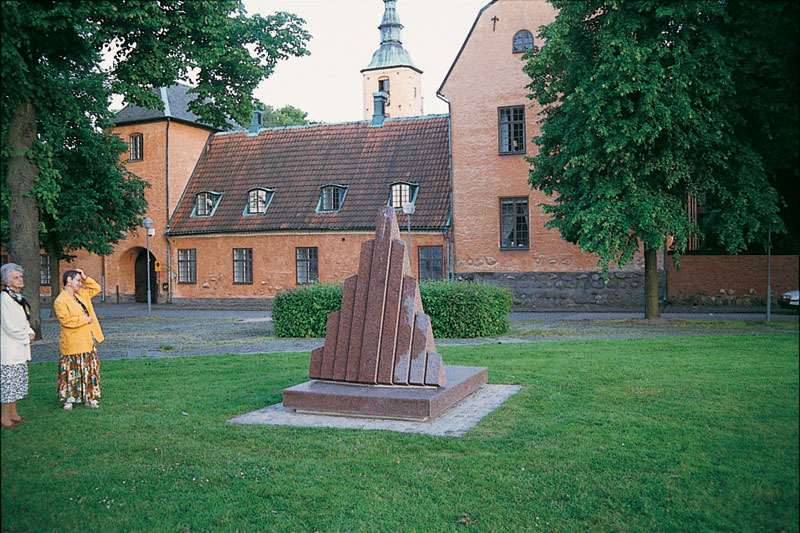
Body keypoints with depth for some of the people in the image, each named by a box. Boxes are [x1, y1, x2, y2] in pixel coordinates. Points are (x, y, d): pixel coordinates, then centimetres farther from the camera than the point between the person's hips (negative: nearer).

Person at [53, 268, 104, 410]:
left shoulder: (81, 295, 11)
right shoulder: (60, 301, -13)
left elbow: (96, 288, 24)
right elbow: (66, 320, -22)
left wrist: (85, 278, 9)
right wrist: (85, 320, -15)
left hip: (89, 341, 8)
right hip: (73, 344, -8)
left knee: (91, 370, 10)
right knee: (72, 371, 0)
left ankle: (89, 398, 19)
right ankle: (69, 399, 13)